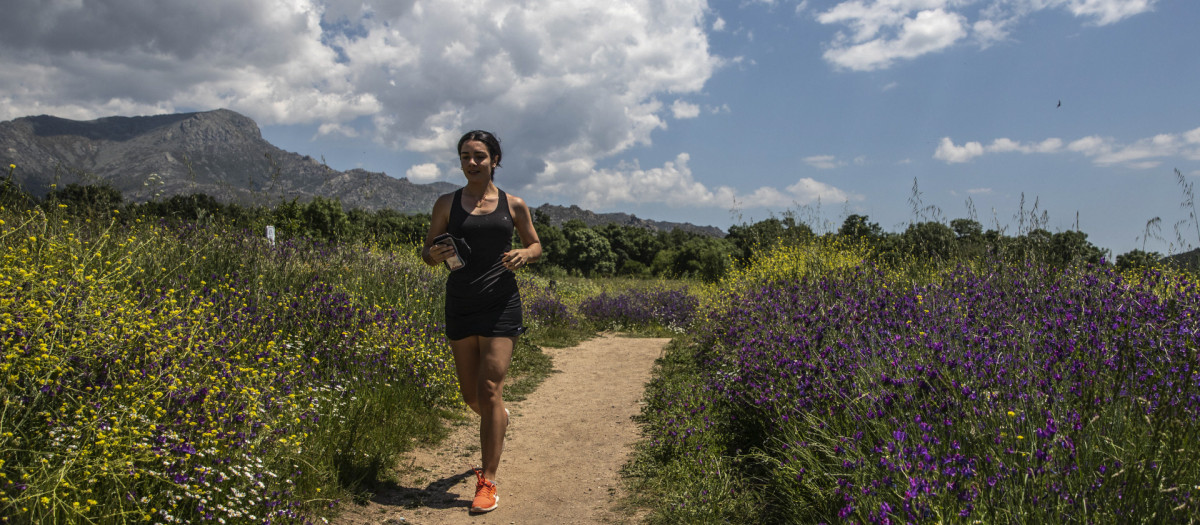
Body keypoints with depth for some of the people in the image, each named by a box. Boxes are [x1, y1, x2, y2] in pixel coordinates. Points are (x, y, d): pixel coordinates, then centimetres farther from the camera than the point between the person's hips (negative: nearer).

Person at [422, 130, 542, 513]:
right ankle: (500, 418, 48)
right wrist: (434, 255, -14)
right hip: (459, 305, 2)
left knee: (489, 390, -10)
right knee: (470, 394, 11)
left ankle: (488, 482, 0)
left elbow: (536, 246, 15)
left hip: (500, 305, -2)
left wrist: (523, 254, -9)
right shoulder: (447, 204, 6)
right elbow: (427, 252, 11)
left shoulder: (514, 205, 5)